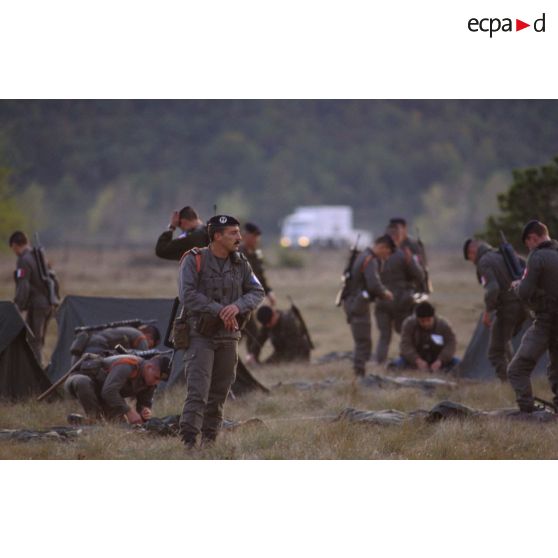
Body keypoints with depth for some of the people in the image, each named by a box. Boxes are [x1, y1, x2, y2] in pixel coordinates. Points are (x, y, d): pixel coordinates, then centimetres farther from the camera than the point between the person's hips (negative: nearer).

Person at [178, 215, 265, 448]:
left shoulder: (240, 264, 6)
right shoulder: (194, 260, -9)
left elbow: (257, 292, 2)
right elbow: (187, 295, -18)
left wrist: (237, 306, -17)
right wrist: (218, 310, -20)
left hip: (229, 336, 5)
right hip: (200, 334, -5)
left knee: (220, 392, 10)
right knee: (198, 390, -14)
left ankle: (210, 438, 19)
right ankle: (189, 441, -17)